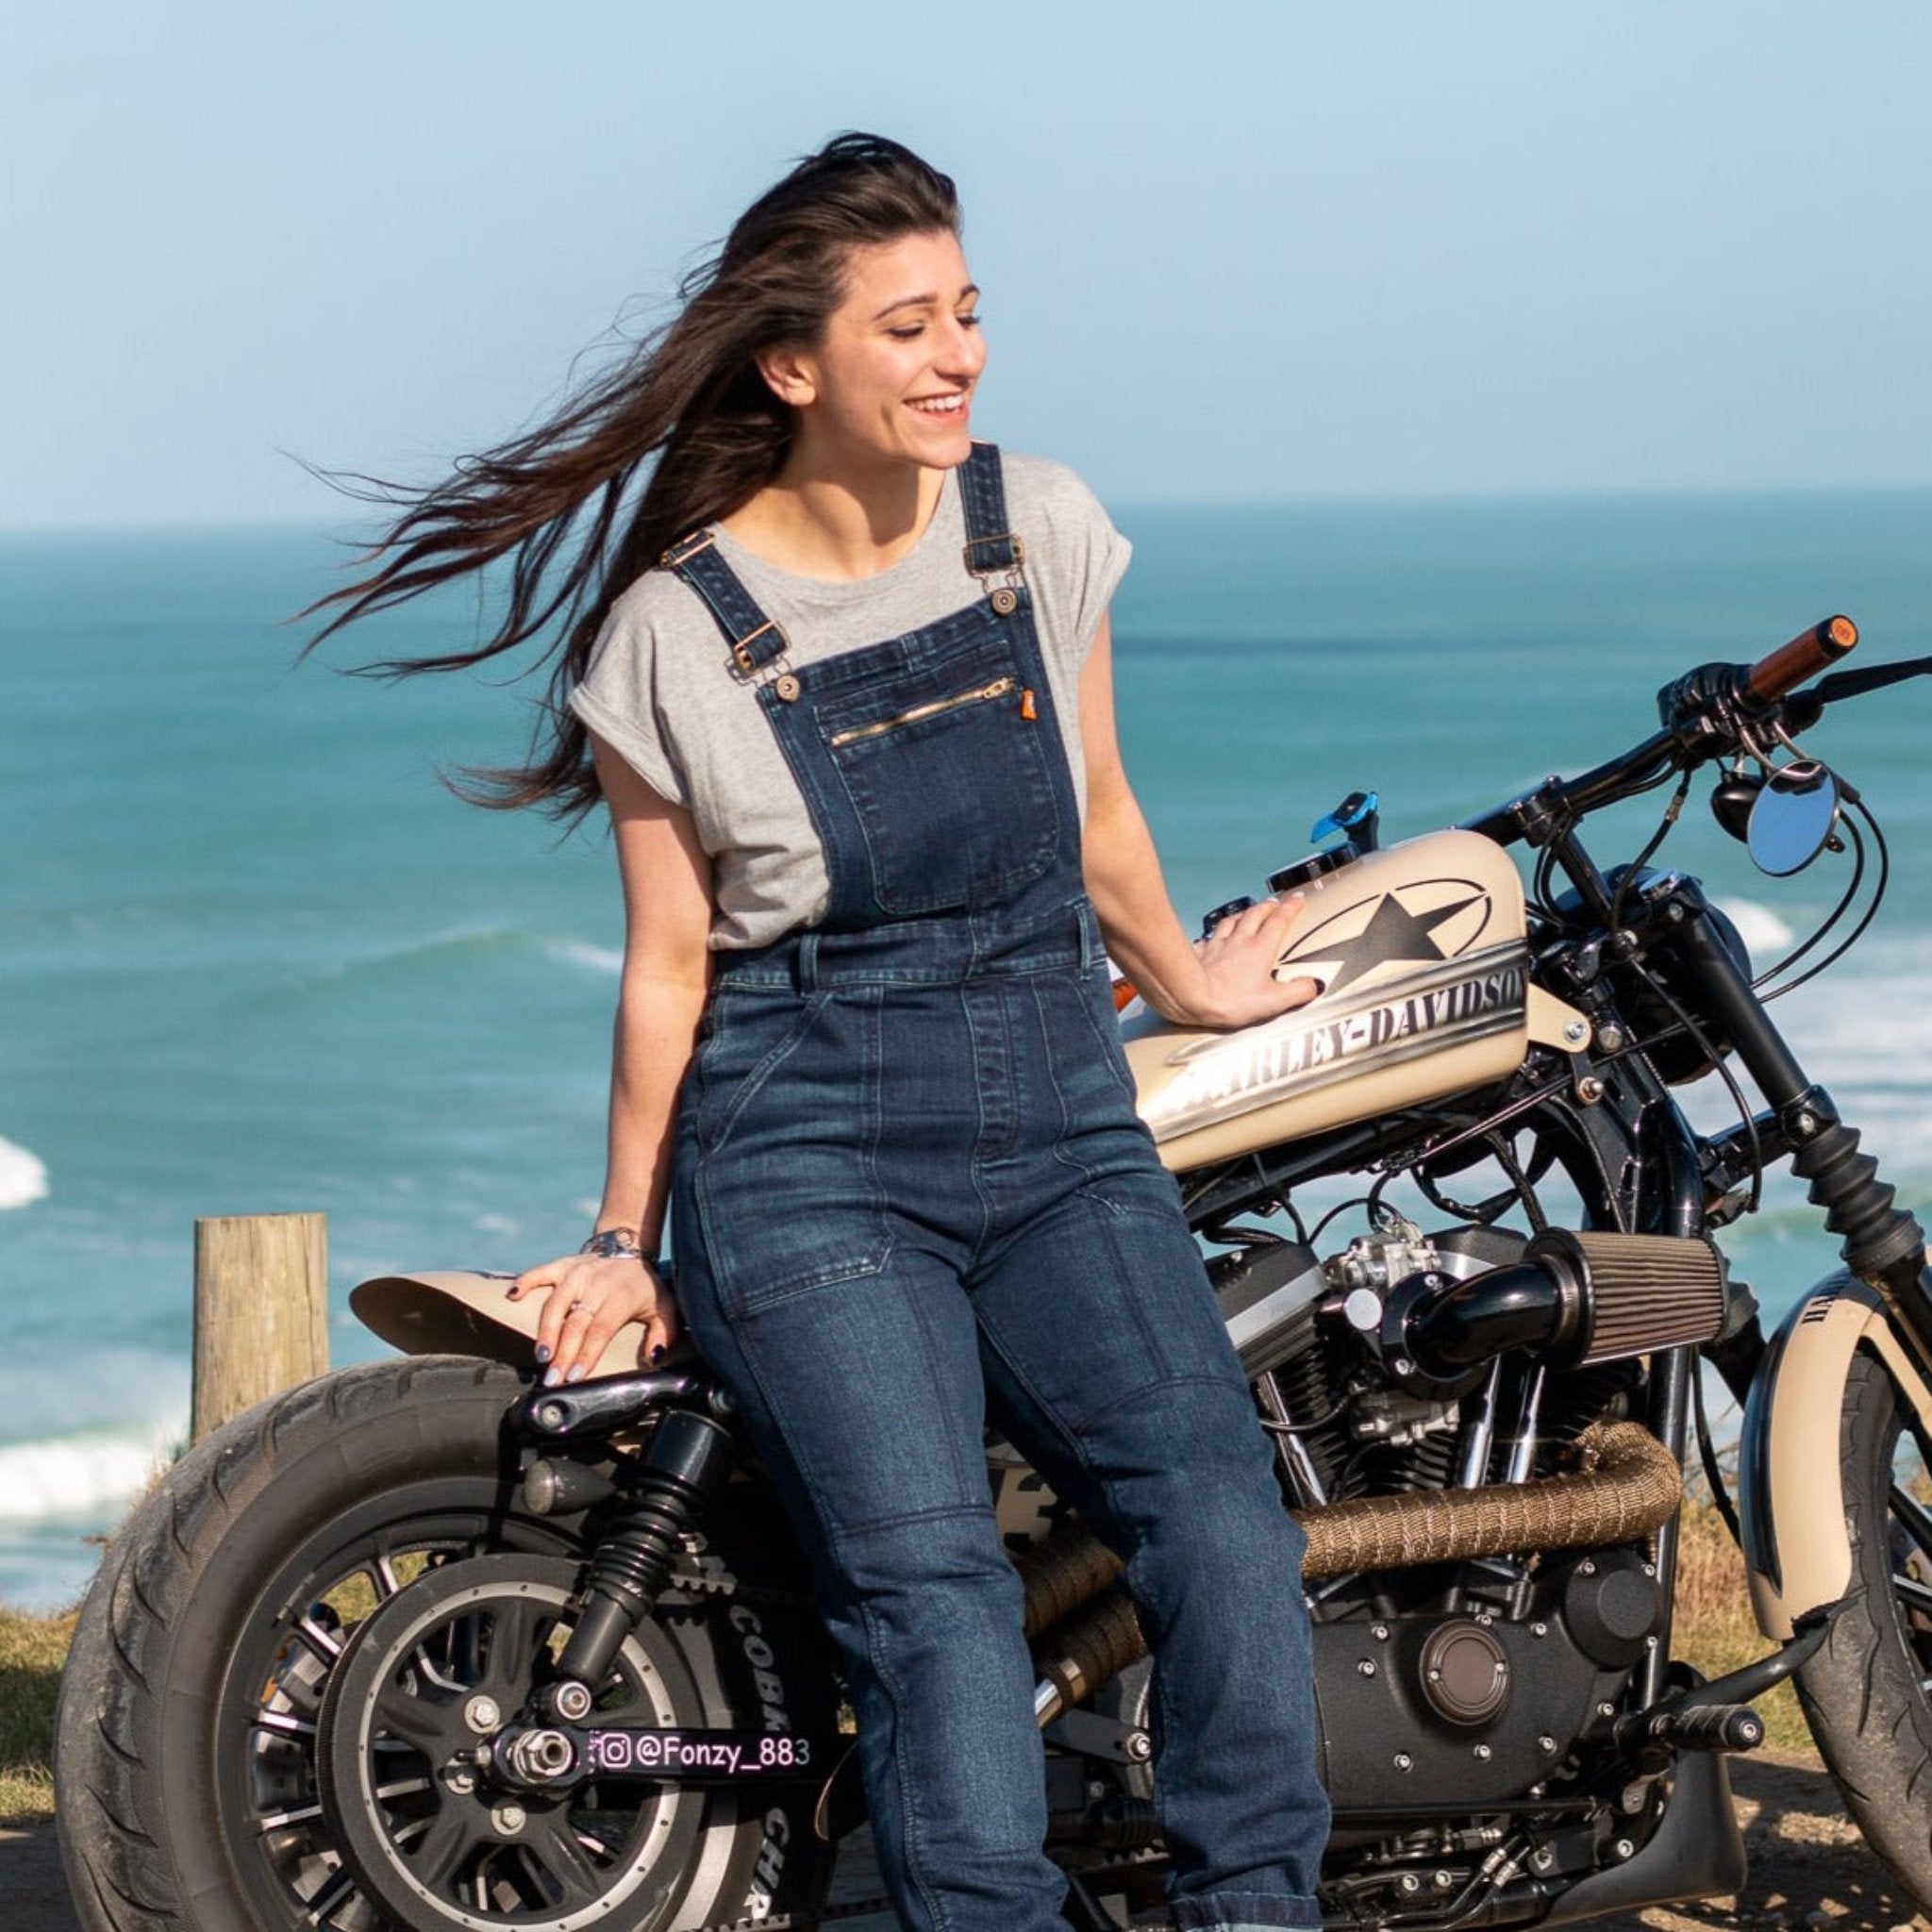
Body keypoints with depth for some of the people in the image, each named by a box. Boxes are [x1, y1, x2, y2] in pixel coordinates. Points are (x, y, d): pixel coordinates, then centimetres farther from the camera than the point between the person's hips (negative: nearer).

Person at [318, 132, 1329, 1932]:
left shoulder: (1038, 524, 4)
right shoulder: (675, 628, -4)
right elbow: (669, 963, 5)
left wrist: (1188, 982, 33)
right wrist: (623, 1238, 10)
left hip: (1060, 1121, 3)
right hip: (811, 1155, -3)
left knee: (1222, 1525, -17)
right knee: (928, 1582, -18)